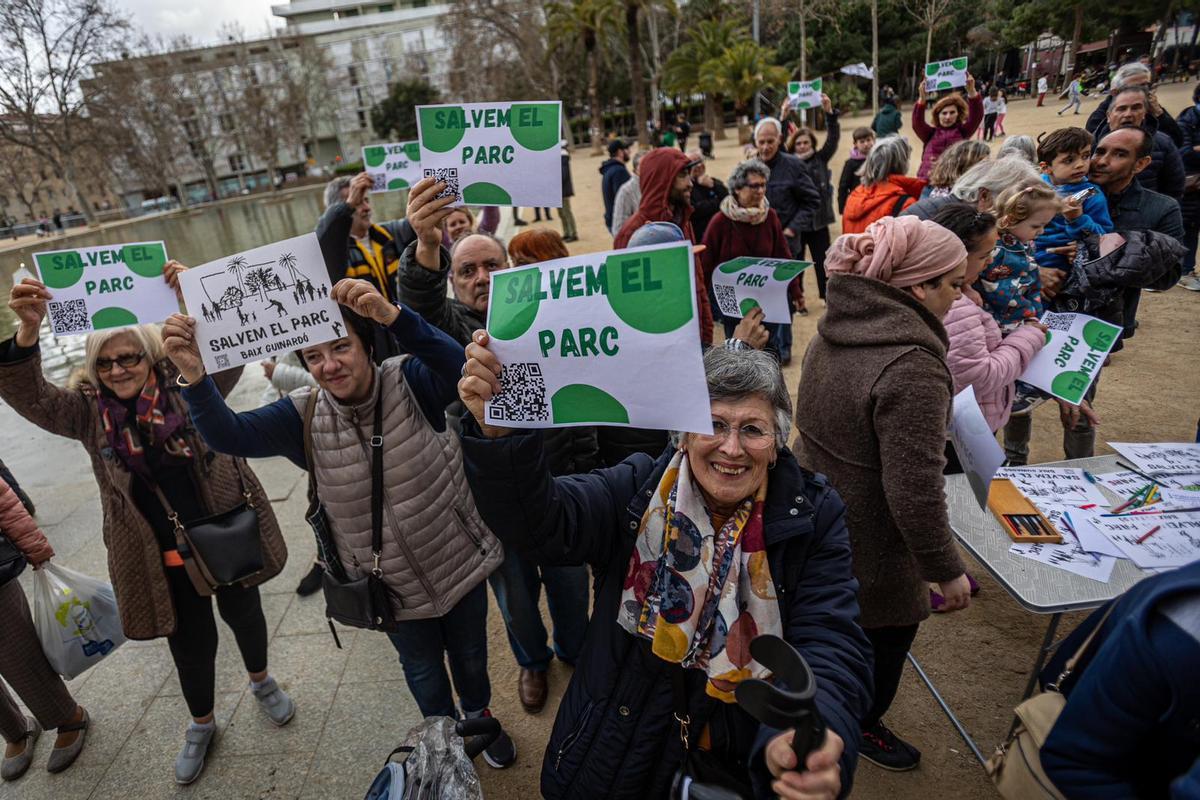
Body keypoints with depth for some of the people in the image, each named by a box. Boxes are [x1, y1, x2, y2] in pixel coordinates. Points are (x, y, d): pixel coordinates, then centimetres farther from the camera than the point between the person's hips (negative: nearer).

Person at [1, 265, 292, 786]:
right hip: (164, 555, 1)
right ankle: (201, 724, 44)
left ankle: (261, 680, 52)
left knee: (242, 611, 21)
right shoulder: (88, 412, -5)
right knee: (189, 641, 16)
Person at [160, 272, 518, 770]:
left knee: (470, 655, 25)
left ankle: (479, 714, 60)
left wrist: (393, 316, -56)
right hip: (391, 586, 2)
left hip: (457, 563, -1)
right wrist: (194, 376, -40)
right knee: (423, 671, 25)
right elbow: (229, 436, -22)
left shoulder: (410, 383, -21)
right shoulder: (305, 416, -12)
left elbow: (459, 370, -42)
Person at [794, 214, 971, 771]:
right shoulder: (912, 367, -31)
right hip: (869, 541, -8)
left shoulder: (837, 329, -5)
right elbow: (914, 491, -28)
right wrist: (948, 570, -14)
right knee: (887, 631, 19)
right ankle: (863, 726, 45)